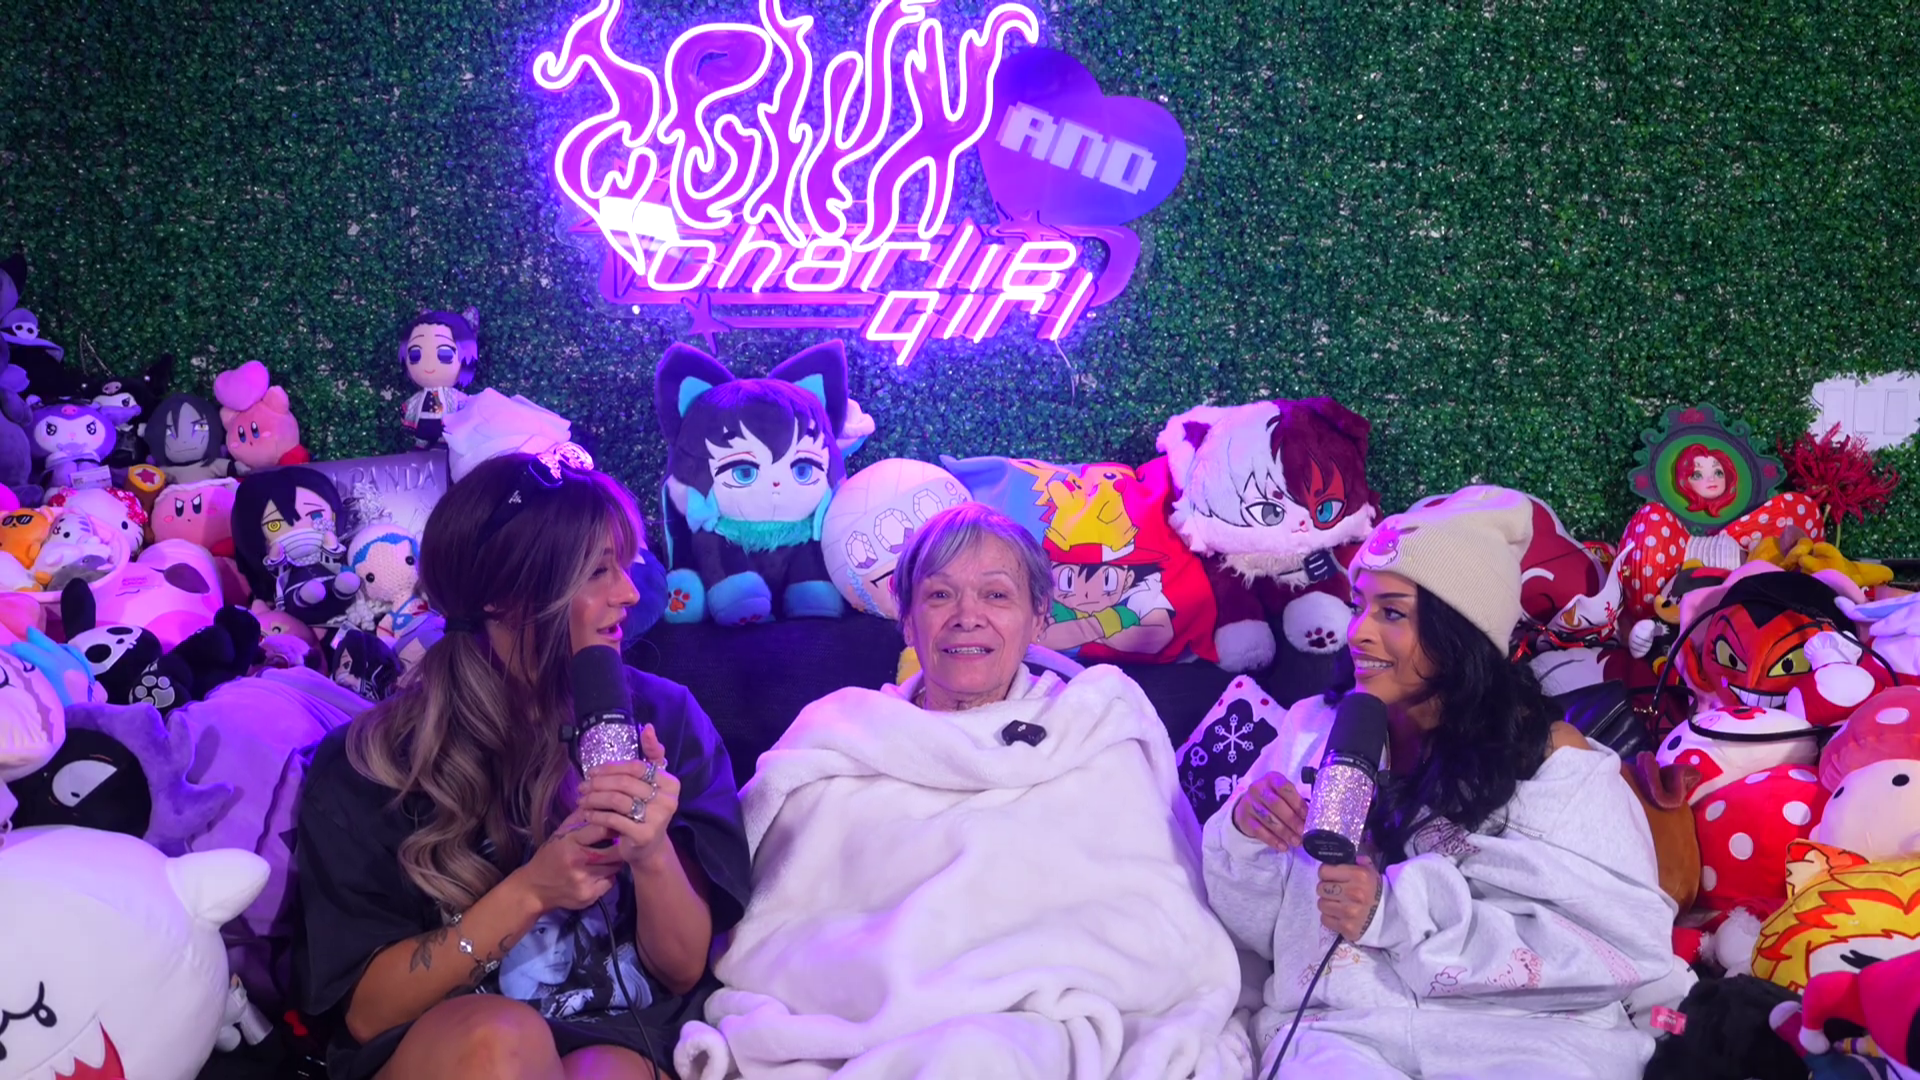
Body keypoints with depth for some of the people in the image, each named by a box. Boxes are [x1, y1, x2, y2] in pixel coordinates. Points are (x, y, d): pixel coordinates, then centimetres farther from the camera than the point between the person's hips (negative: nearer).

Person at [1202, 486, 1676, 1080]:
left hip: (1523, 1032, -1)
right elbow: (1257, 929, 14)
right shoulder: (1311, 731, 12)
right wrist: (1245, 839, -8)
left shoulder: (1551, 756, 3)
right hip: (1342, 1025, 1)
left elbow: (1630, 945, -9)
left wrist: (1401, 911, -15)